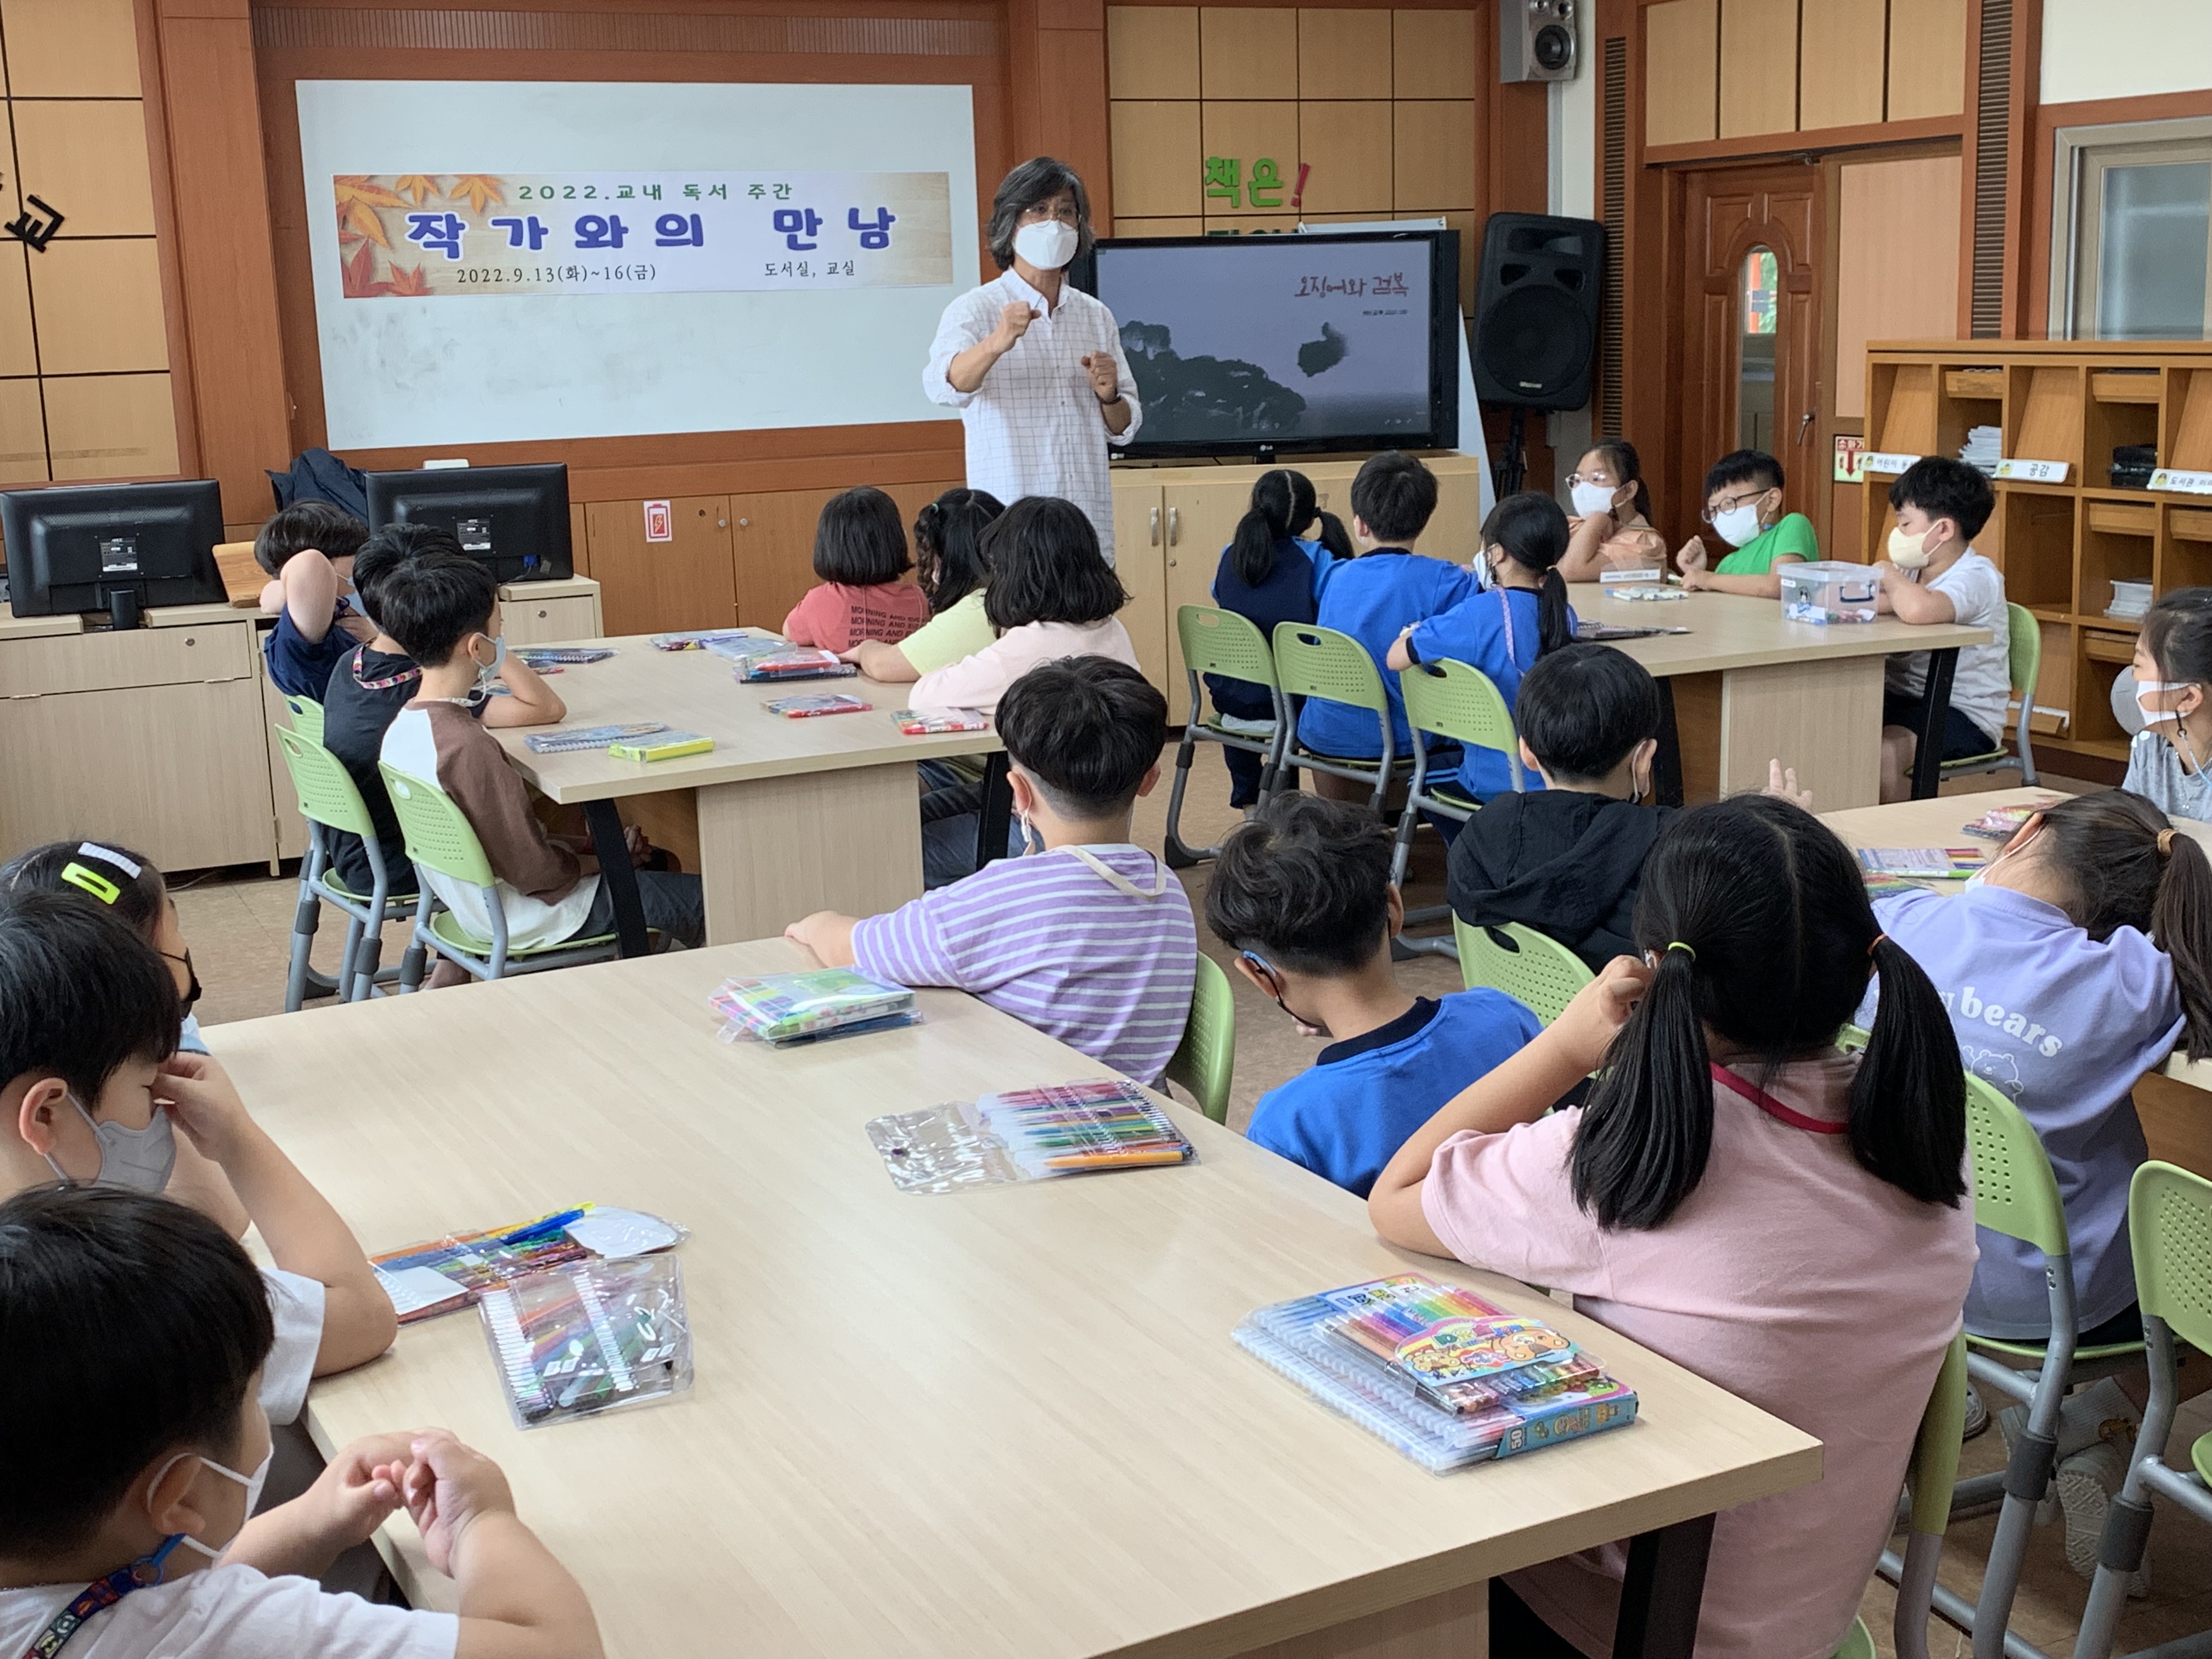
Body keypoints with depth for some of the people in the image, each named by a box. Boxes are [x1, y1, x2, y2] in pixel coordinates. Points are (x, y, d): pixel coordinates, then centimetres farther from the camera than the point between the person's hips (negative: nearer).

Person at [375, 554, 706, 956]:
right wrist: (603, 860, -7)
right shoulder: (469, 748, -30)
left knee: (659, 863, 22)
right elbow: (532, 870, -25)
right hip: (519, 921, -9)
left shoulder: (404, 726, -3)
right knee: (706, 900, -1)